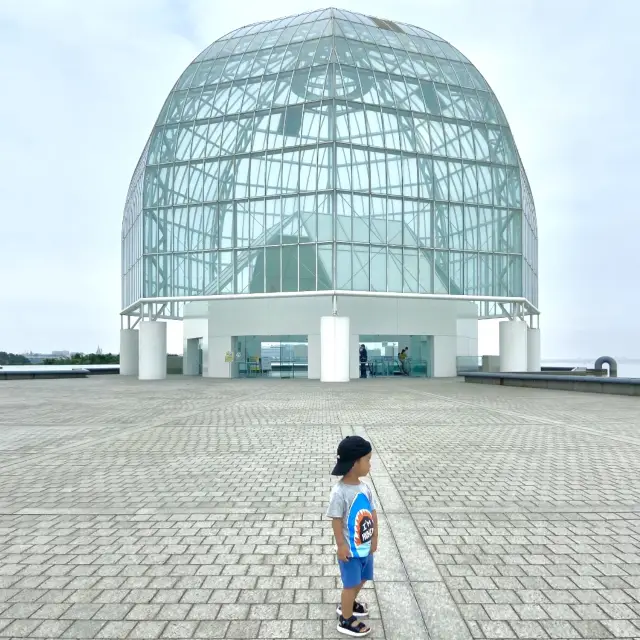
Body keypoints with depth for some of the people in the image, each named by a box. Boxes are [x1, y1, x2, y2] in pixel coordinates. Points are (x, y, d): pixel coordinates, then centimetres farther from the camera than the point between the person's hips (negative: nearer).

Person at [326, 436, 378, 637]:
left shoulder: (364, 487, -4)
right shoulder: (339, 491, -27)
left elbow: (373, 512, 4)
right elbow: (336, 520, -20)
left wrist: (374, 537, 4)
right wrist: (341, 545, -16)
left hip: (366, 546, 7)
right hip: (350, 548, -7)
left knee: (362, 579, 25)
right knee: (351, 584, 10)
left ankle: (347, 604, 50)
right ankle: (346, 620, 32)